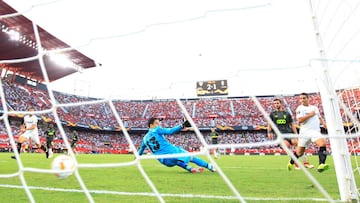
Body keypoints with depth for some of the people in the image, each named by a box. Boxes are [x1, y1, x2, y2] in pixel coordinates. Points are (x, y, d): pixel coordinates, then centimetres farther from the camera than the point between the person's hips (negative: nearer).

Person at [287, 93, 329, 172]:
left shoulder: (314, 107, 15)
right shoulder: (300, 108, -3)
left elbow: (319, 117, 31)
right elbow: (299, 120, -18)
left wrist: (323, 122, 11)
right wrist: (310, 114, -14)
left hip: (315, 131, 4)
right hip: (305, 132, -4)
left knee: (323, 143, -26)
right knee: (299, 152, 7)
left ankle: (321, 165, -28)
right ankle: (291, 162, 34)